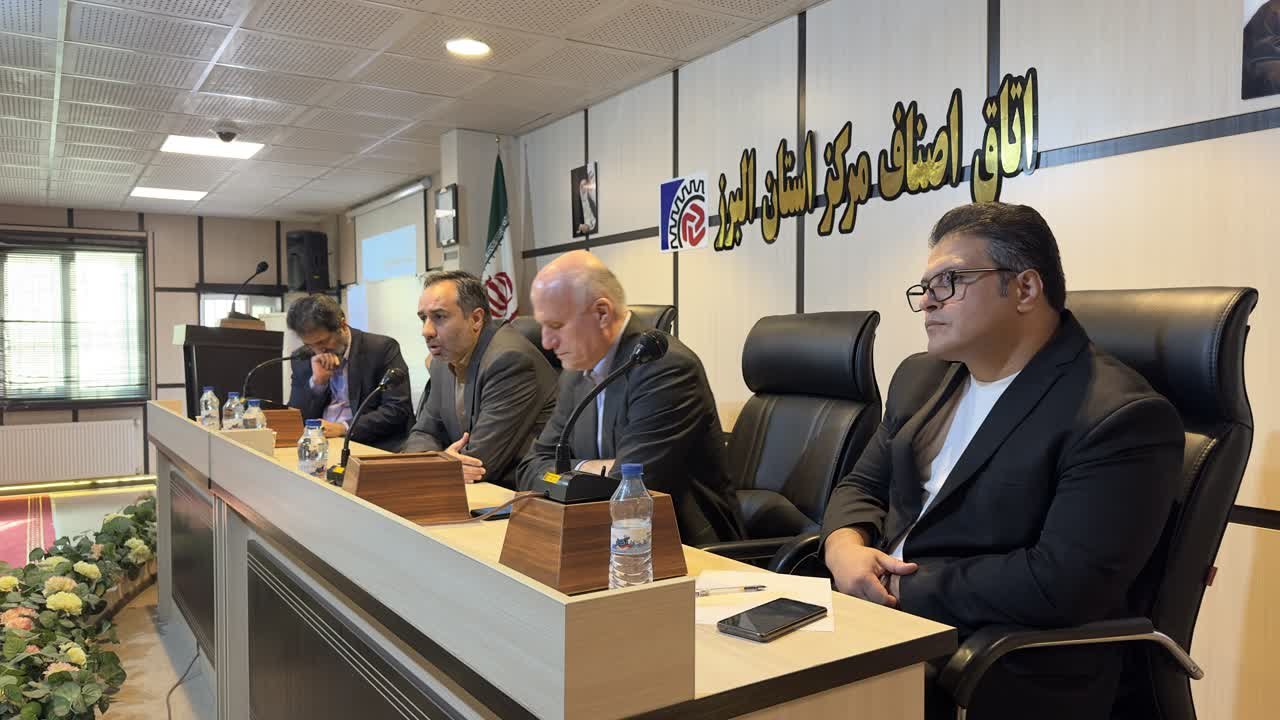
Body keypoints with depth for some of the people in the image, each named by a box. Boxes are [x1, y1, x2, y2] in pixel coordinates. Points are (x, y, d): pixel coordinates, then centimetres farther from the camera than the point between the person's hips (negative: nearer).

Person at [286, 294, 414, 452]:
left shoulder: (382, 348, -5)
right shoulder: (302, 359, 9)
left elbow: (398, 410, -12)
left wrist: (344, 428, -21)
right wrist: (317, 381, -9)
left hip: (373, 446, -4)